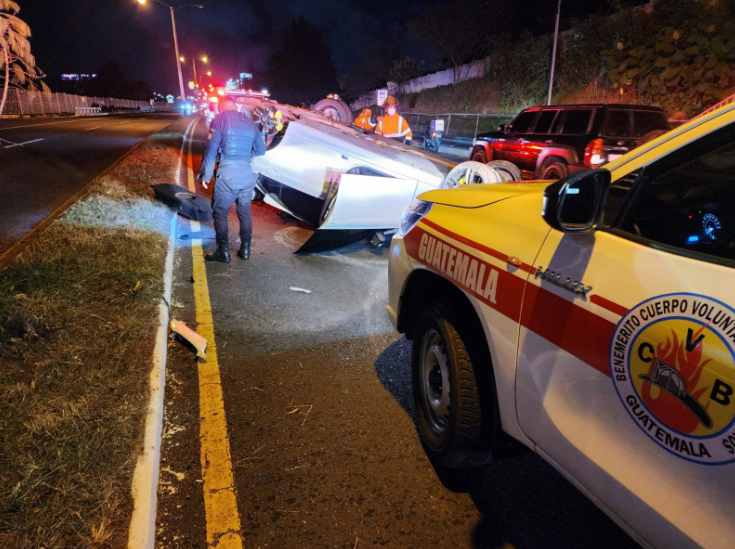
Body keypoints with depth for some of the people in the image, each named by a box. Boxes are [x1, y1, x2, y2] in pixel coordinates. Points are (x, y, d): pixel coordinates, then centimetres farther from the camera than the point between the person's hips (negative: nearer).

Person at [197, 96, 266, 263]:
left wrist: (205, 175, -2)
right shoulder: (250, 122, 15)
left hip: (227, 174, -5)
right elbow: (261, 150, 17)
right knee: (245, 212, 17)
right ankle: (245, 249, 22)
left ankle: (223, 252, 7)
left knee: (220, 213, 6)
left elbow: (211, 149, -6)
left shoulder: (220, 119, 1)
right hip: (248, 174, 5)